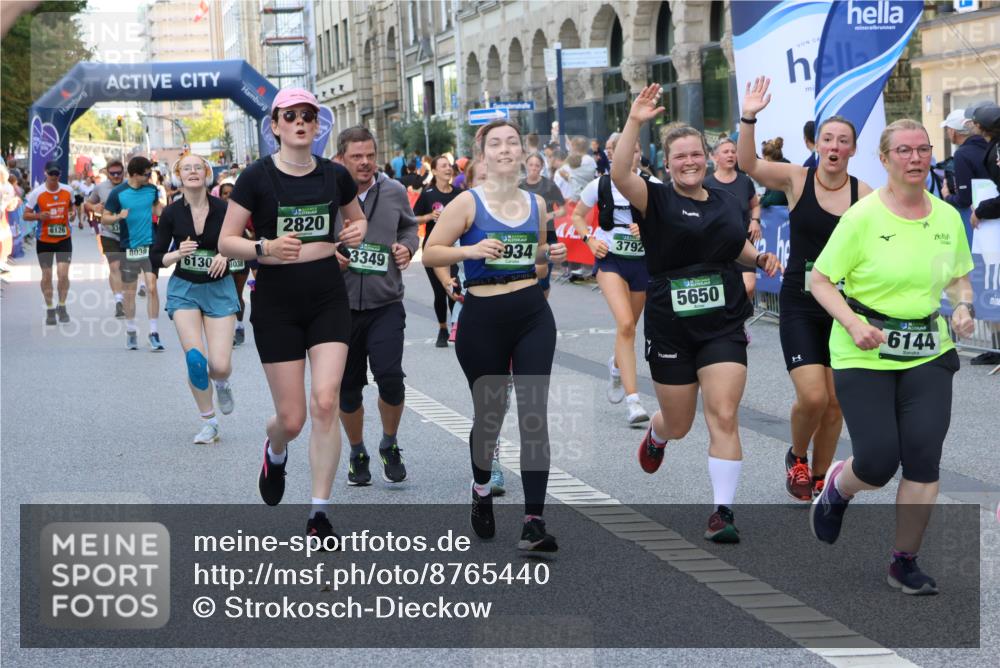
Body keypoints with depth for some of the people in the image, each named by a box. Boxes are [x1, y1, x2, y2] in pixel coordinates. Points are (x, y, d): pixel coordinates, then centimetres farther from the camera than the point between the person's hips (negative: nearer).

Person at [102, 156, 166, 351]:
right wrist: (119, 216, -21)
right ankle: (130, 332, 21)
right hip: (129, 248, -1)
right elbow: (105, 218, -3)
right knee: (129, 291, 7)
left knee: (152, 287, -9)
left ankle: (154, 333, -4)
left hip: (150, 245, 1)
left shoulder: (151, 189, 2)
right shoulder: (118, 193, -7)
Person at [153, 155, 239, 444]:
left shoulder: (223, 209, -9)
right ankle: (209, 423, 6)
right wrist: (178, 253, -18)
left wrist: (225, 255, -16)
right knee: (195, 358, -13)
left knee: (220, 365, -10)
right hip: (184, 289, 1)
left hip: (219, 289, 0)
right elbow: (156, 257, 2)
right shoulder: (171, 213, -5)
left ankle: (222, 383, 30)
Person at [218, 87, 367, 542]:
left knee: (325, 402, -12)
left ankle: (319, 514, -4)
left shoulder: (334, 176, 3)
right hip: (276, 304, -2)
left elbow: (357, 217, 22)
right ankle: (275, 453, 40)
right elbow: (226, 241, -6)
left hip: (328, 299, 2)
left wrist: (357, 231, -1)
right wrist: (265, 248, -24)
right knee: (291, 418, 0)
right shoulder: (257, 178, -7)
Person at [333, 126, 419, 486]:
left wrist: (407, 247, 0)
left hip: (385, 304, 0)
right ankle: (357, 453, 31)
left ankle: (389, 445, 12)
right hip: (339, 305, 0)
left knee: (390, 376, -15)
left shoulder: (394, 192, 2)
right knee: (347, 386, 9)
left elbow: (409, 227, 20)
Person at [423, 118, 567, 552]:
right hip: (483, 318, -3)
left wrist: (550, 254, 2)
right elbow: (430, 253, -5)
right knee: (489, 413, 10)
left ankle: (533, 523, -9)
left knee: (534, 413, -7)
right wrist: (470, 250, -21)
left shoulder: (536, 204, 7)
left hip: (532, 315, 3)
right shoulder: (469, 202, -6)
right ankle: (482, 490, 42)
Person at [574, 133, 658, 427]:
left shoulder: (652, 186, -5)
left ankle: (616, 365, 53)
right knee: (625, 324, -21)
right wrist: (590, 240, -5)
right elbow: (577, 216, 12)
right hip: (611, 260, -2)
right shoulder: (600, 185, -4)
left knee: (629, 327, 16)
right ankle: (633, 401, -25)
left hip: (642, 261, 2)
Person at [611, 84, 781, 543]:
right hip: (669, 326, -2)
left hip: (723, 324, 2)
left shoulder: (728, 203, 8)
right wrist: (635, 122, -35)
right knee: (679, 425, 12)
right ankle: (655, 434, 50)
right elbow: (620, 174, -27)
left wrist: (761, 258, 5)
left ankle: (723, 511, -6)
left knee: (723, 417, -11)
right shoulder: (656, 200, -7)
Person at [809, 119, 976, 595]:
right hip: (865, 355, -4)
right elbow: (820, 279, -7)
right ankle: (837, 487, 30)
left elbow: (960, 278, 19)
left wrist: (964, 306, -3)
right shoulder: (863, 216, -10)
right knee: (877, 462, -7)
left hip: (927, 354, 4)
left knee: (923, 459, -6)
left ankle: (905, 562, 10)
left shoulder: (948, 217, 4)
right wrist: (854, 323, -22)